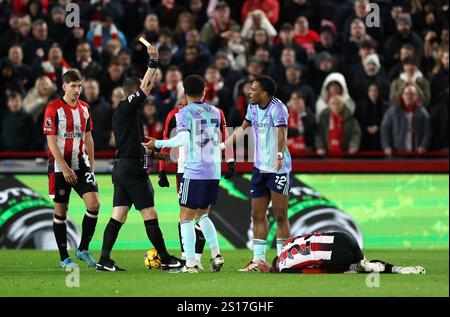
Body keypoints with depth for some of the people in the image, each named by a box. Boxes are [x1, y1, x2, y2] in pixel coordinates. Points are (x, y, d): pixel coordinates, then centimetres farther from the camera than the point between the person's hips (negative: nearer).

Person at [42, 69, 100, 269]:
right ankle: (64, 258, 9)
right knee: (61, 211, 1)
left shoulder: (85, 108, 10)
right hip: (60, 166, -5)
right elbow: (51, 142, -11)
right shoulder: (53, 109, -8)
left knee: (94, 204, -10)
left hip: (81, 164, 5)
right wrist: (64, 168, -16)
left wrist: (91, 166, 12)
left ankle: (83, 249, 4)